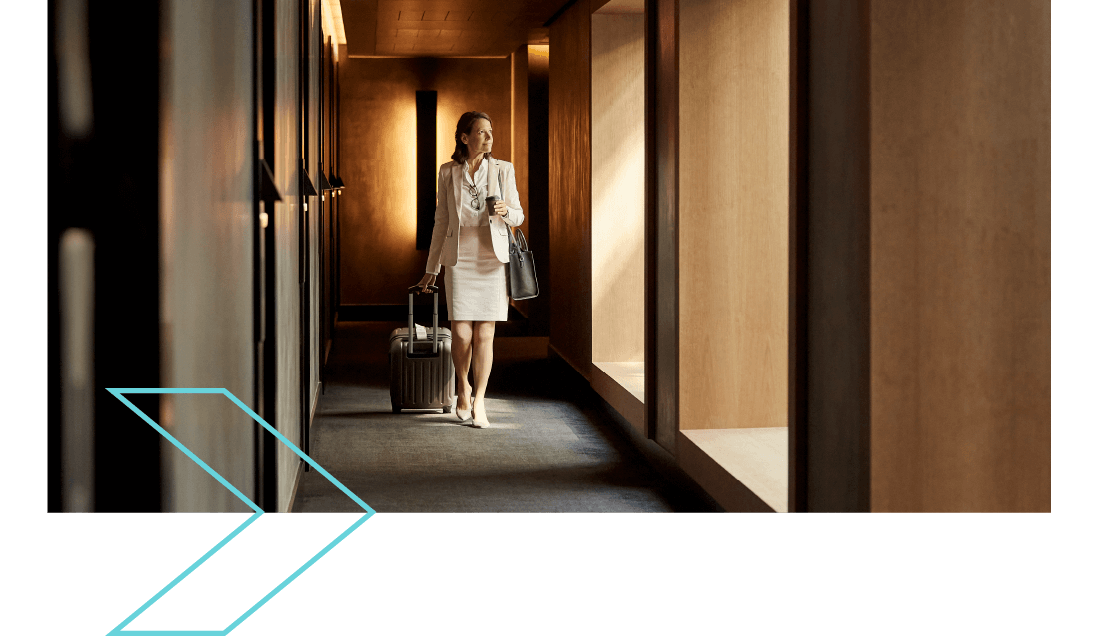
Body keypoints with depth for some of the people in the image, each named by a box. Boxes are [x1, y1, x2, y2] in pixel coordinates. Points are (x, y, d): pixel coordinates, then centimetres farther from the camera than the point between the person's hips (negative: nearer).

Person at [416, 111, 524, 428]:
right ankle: (464, 388, 23)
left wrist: (505, 211, -15)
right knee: (461, 334, -5)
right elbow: (441, 221, 11)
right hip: (459, 259, 0)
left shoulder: (503, 170, 4)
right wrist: (431, 268, 12)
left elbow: (518, 215, 9)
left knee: (484, 335, -2)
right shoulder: (448, 172, 6)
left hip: (493, 259, 0)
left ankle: (479, 401, 11)